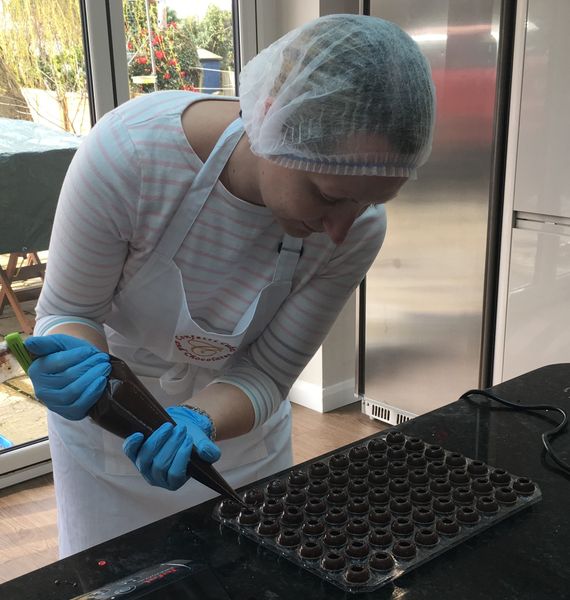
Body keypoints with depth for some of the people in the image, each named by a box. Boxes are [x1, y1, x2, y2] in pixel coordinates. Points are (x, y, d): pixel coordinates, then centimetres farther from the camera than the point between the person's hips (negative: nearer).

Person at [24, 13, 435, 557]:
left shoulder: (358, 226, -27)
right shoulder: (128, 151, -35)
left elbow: (267, 374, -19)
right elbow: (68, 309, -21)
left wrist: (198, 422, -39)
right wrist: (77, 364, -43)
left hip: (236, 417, 2)